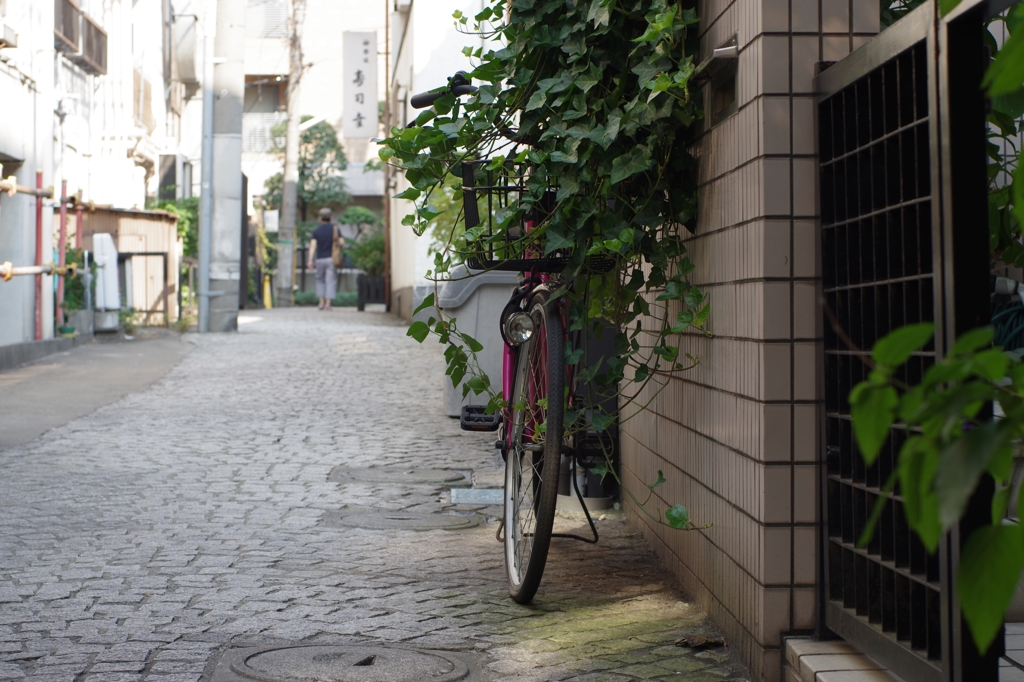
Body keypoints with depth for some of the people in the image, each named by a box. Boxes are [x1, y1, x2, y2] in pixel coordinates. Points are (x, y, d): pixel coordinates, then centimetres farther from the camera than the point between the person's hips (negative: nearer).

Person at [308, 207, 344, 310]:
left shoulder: (316, 230, 1)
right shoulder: (335, 229, 0)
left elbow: (313, 245, -9)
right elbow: (342, 242, -4)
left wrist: (310, 260, -13)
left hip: (320, 259, 1)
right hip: (331, 259, -1)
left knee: (320, 281, 19)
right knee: (331, 282, 1)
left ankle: (321, 302, 10)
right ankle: (328, 304, -8)